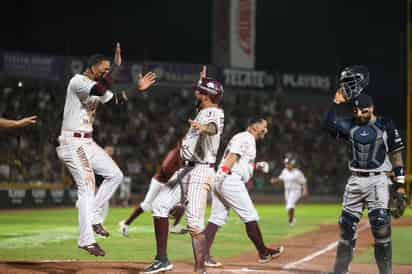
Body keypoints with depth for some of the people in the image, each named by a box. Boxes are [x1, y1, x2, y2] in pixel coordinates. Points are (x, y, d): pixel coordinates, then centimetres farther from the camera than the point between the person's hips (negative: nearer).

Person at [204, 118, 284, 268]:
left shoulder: (244, 138, 28)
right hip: (230, 181, -10)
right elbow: (233, 155, -19)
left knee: (217, 219, 4)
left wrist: (256, 166, 20)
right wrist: (224, 171, -31)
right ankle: (263, 252, 7)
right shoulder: (246, 138, -5)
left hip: (220, 181, 10)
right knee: (250, 216, -1)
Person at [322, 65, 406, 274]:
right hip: (355, 181, 4)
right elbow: (329, 125, -10)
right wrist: (337, 102, -10)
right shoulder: (350, 126, 8)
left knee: (380, 224, -13)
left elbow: (396, 155, 2)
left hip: (378, 180, -3)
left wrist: (400, 184, -2)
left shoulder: (385, 126, 1)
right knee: (347, 225, 5)